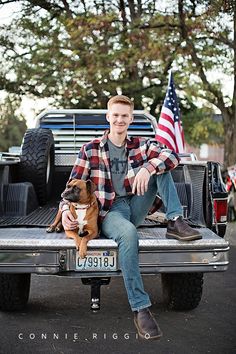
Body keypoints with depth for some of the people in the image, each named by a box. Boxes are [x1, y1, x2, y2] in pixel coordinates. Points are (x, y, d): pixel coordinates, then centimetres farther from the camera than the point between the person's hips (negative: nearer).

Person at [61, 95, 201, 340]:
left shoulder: (141, 145, 9)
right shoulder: (91, 149, 4)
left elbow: (172, 156, -9)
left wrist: (148, 168, -30)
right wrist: (66, 210, -17)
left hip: (136, 206, 4)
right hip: (110, 212, -3)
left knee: (160, 167, -11)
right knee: (128, 233, -40)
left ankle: (175, 222, -22)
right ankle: (140, 309, -38)